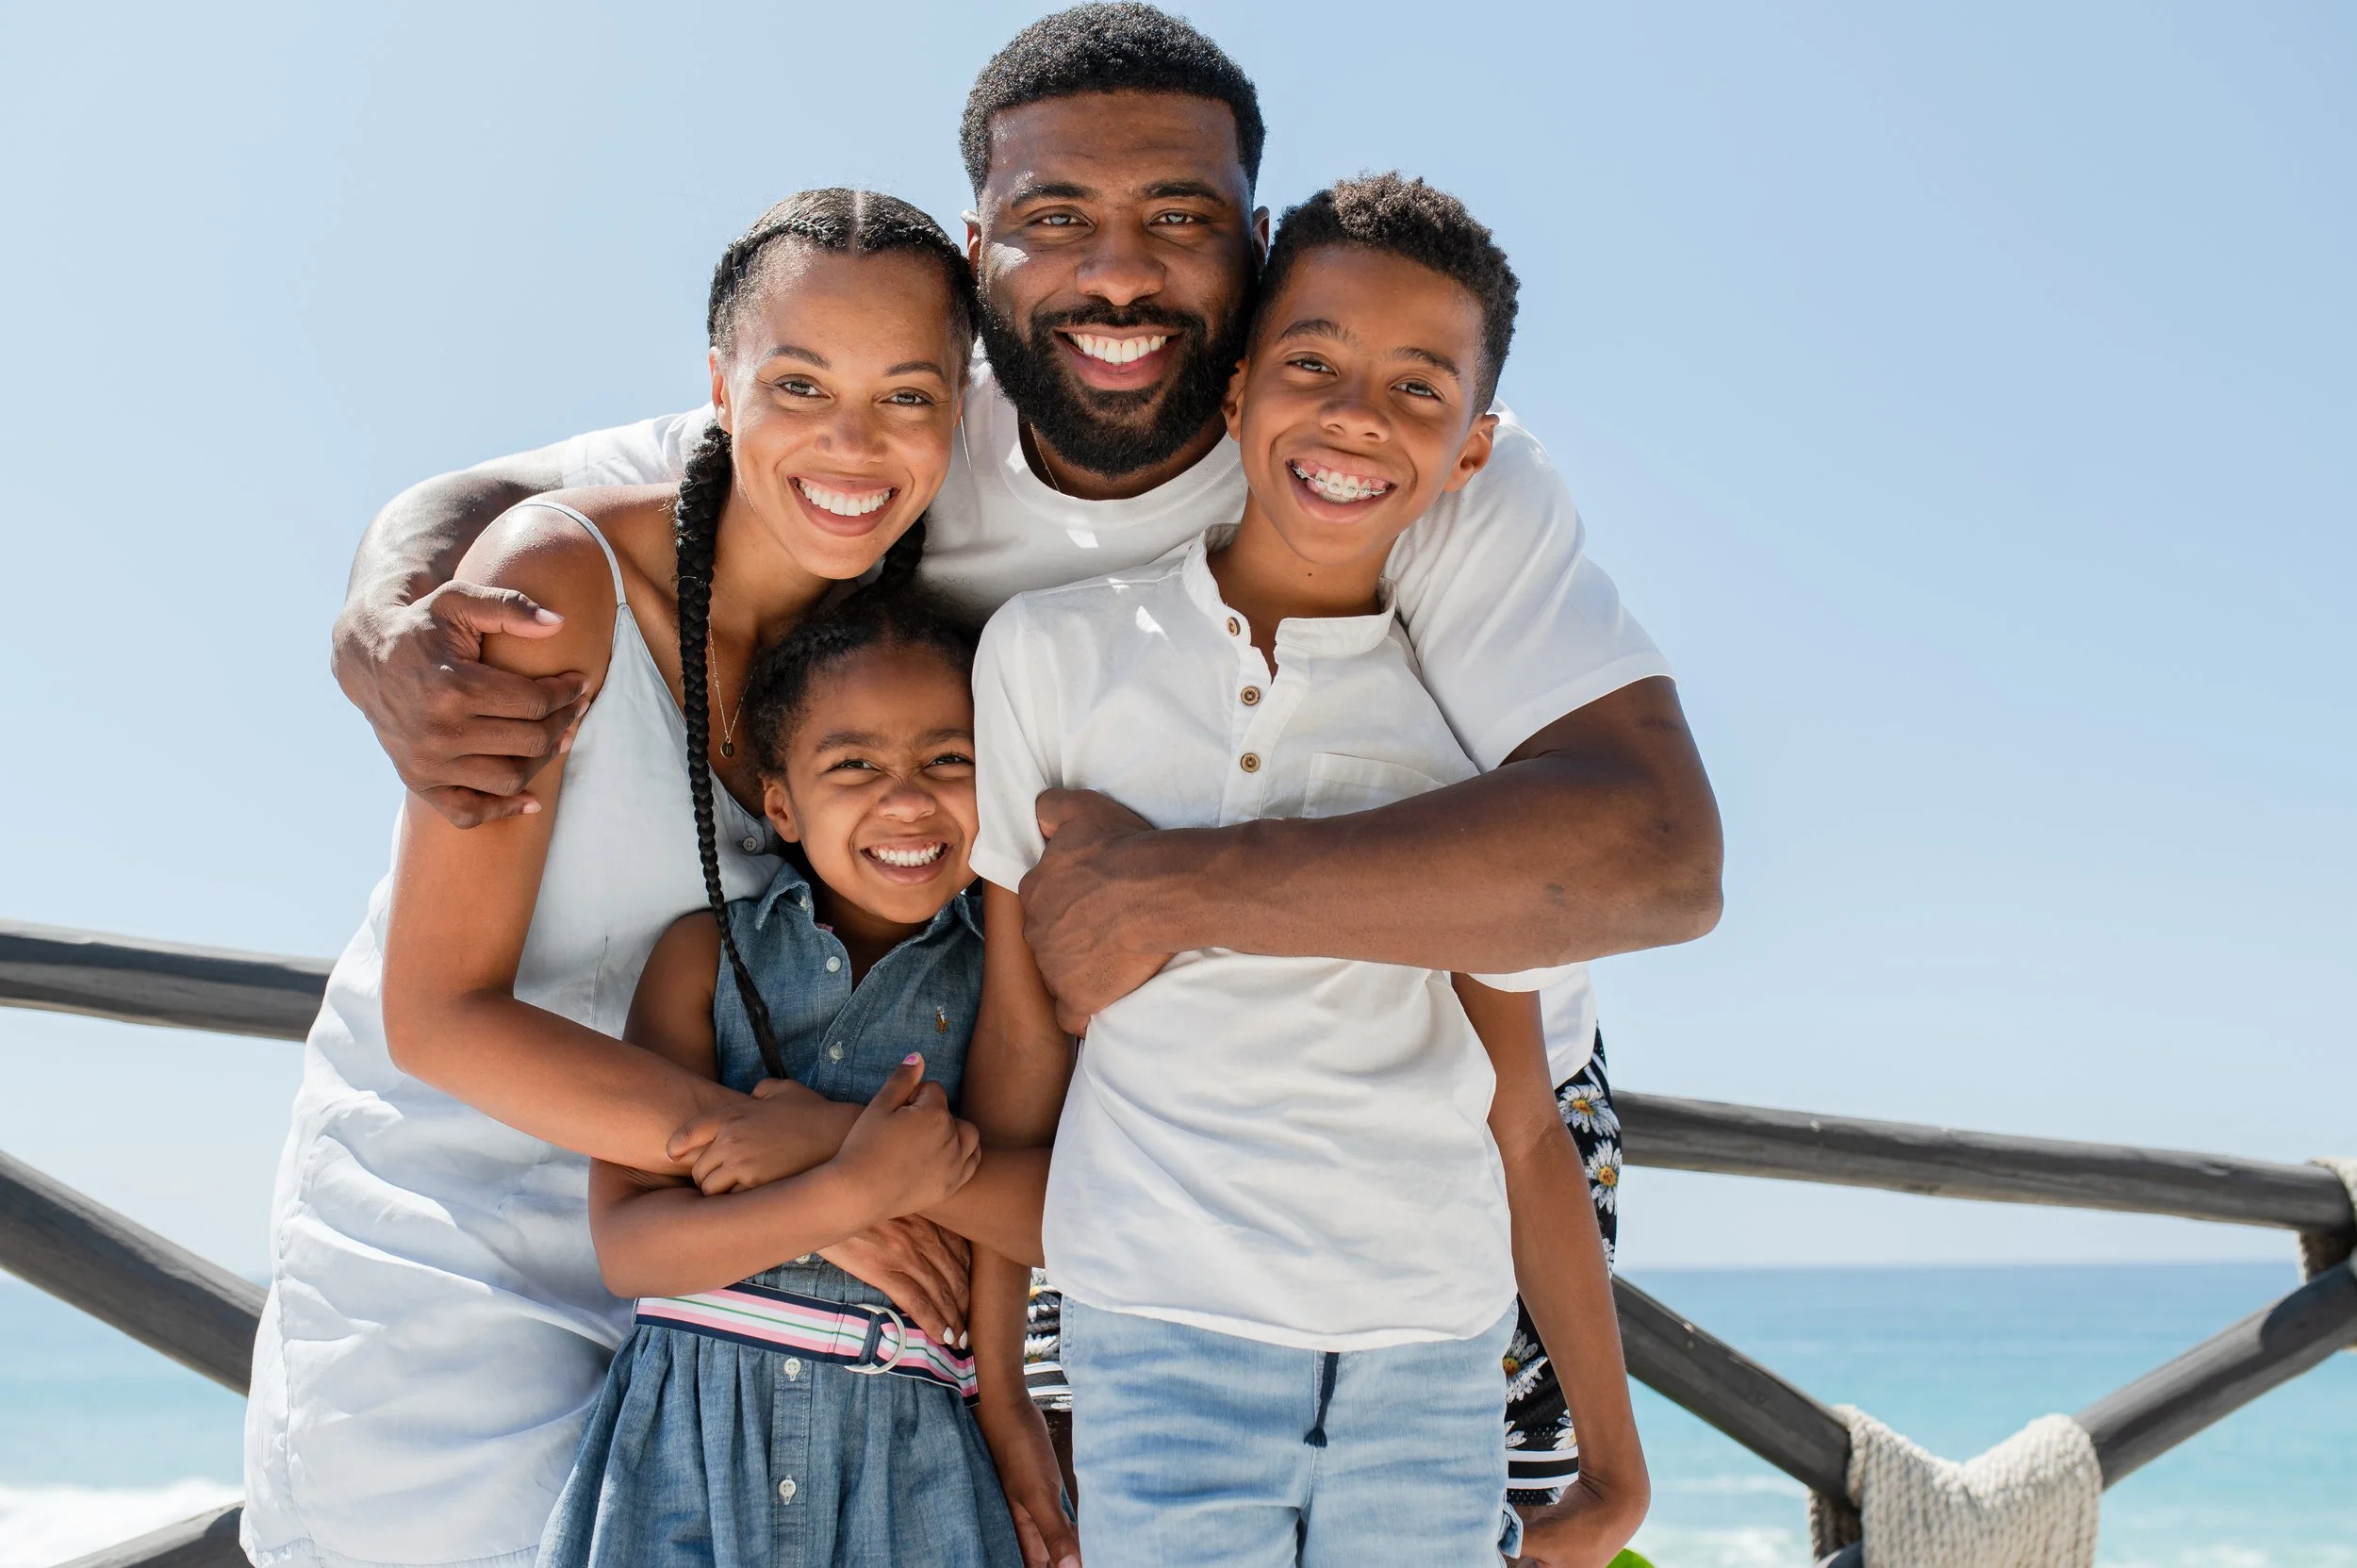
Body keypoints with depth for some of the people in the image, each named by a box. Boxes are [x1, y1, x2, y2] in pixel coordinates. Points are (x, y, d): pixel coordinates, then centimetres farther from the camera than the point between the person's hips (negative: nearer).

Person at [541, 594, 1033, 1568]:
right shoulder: (708, 952, 3)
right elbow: (628, 1248, -4)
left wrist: (809, 1144, -9)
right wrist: (856, 1192, -18)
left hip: (905, 1451, 0)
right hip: (692, 1431, 0)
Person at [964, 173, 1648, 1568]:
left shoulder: (1473, 724, 5)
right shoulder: (1055, 652, 1)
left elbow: (1522, 1124, 8)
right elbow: (1021, 1033, 4)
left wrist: (1615, 1456, 9)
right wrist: (997, 1387, 6)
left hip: (1438, 1352, 2)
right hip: (1162, 1335, -1)